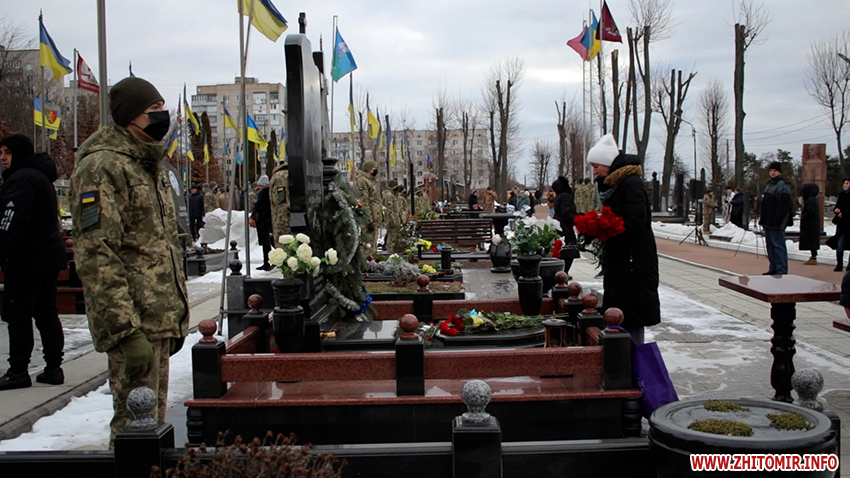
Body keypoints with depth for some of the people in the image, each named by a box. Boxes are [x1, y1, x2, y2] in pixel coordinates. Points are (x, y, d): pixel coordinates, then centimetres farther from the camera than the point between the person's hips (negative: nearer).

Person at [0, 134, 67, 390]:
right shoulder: (42, 176, 18)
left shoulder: (21, 179, -14)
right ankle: (53, 368, 15)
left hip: (27, 260, -10)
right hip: (49, 256, 10)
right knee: (47, 313, 12)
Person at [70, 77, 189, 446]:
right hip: (135, 323, -9)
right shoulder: (102, 167, -12)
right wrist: (127, 329, -25)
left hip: (160, 321, 9)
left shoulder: (150, 166, 18)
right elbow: (95, 256, -20)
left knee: (154, 422, 17)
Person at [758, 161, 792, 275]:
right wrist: (763, 219, 18)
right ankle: (774, 269, 19)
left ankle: (782, 271, -6)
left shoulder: (782, 186, -12)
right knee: (770, 245, 13)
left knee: (778, 245, -8)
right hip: (768, 223, 10)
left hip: (776, 224, -10)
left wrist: (777, 222, -25)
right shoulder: (770, 184, 19)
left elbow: (783, 206, -21)